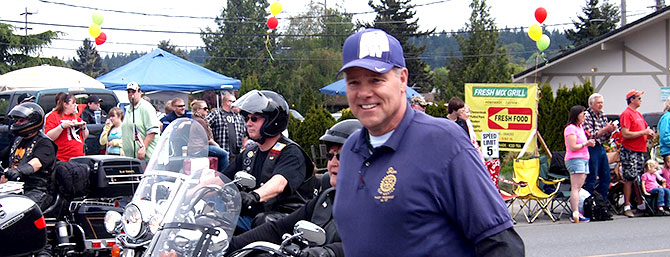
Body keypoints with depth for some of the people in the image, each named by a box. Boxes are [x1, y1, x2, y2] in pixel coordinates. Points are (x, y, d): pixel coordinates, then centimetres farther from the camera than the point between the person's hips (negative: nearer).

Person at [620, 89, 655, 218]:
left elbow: (646, 128, 29)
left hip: (641, 151, 8)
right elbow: (625, 134, -19)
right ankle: (627, 207, -4)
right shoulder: (626, 114, -10)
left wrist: (649, 132, 5)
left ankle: (640, 204, 17)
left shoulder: (638, 114, 18)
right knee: (629, 179, -7)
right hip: (629, 151, -8)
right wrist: (643, 132, -16)